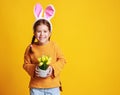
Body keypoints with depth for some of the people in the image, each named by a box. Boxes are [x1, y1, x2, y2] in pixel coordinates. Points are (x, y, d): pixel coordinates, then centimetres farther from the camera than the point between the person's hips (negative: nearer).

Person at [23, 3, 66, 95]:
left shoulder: (54, 46, -6)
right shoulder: (30, 48, -5)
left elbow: (62, 60, -1)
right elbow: (26, 64, 2)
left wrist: (53, 68, -16)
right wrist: (33, 69, -17)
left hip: (53, 86, 0)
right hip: (36, 86, 0)